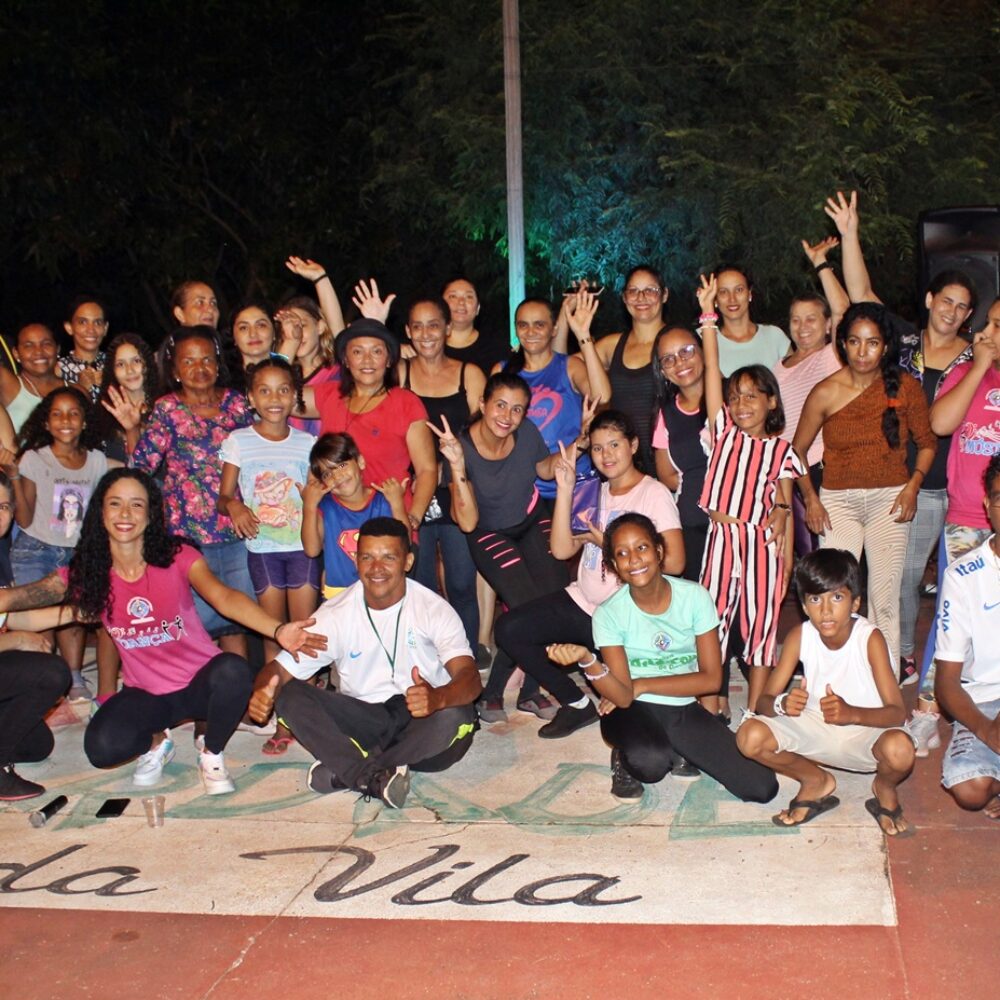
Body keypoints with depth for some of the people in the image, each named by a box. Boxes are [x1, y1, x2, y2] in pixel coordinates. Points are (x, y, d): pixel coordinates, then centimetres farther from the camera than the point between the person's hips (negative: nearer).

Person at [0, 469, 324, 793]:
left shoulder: (177, 556, -11)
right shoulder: (84, 573, -4)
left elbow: (224, 597, -27)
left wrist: (278, 630, -44)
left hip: (199, 683, -1)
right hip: (145, 693, 1)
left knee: (233, 671, -35)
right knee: (102, 747, -28)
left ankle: (212, 755, -4)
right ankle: (156, 742, 10)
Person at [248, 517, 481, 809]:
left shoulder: (434, 609, -10)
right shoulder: (336, 613, -3)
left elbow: (469, 677, -23)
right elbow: (281, 669, -7)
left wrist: (437, 697, -48)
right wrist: (262, 692, -33)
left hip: (420, 720, -2)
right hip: (361, 717, 2)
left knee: (454, 717, -35)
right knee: (290, 696, -21)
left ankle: (343, 770, -21)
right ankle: (376, 777, -30)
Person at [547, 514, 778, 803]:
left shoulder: (694, 596, -8)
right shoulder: (609, 614, -11)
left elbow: (711, 679, -7)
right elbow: (623, 697, -19)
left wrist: (640, 685, -13)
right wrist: (586, 660, -38)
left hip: (684, 710, 4)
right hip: (635, 712, -3)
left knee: (763, 788, -11)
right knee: (651, 763, -39)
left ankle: (674, 749, 14)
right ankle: (625, 758, 0)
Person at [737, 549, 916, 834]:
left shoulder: (870, 638, -21)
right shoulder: (799, 636, -12)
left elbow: (897, 712, -25)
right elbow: (763, 701, -13)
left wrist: (851, 713, -45)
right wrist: (782, 704, -38)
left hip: (865, 728, -3)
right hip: (814, 727, 3)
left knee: (899, 749, -38)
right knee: (750, 737, -23)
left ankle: (885, 789, 3)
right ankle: (816, 781, 7)